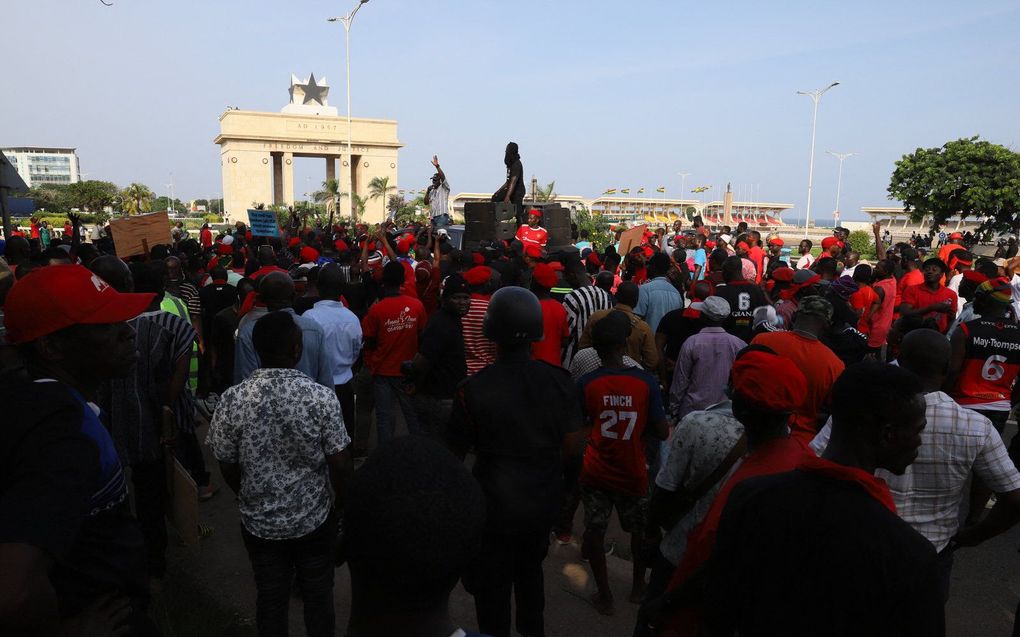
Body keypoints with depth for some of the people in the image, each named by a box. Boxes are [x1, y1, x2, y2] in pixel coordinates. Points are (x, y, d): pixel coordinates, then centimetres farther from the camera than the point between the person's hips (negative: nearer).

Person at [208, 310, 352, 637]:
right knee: (318, 596, 20)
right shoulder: (322, 396, -22)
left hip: (260, 521, 2)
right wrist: (340, 501, 3)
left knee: (270, 598, 22)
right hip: (314, 519, -1)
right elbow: (340, 465, -17)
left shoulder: (232, 399, -16)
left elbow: (228, 468, -4)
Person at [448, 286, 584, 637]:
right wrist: (564, 483, 12)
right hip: (544, 500, 4)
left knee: (493, 586, 18)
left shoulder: (474, 388, -22)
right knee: (531, 569, 30)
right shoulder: (558, 381, -14)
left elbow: (454, 451, -11)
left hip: (496, 504, -4)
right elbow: (572, 448, -7)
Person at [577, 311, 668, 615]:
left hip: (596, 472, 0)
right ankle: (638, 585, 42)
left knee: (595, 531, 16)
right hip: (633, 474, 1)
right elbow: (661, 432, -12)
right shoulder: (646, 382, -16)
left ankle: (604, 596, 25)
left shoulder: (586, 383, -15)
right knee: (640, 530, 24)